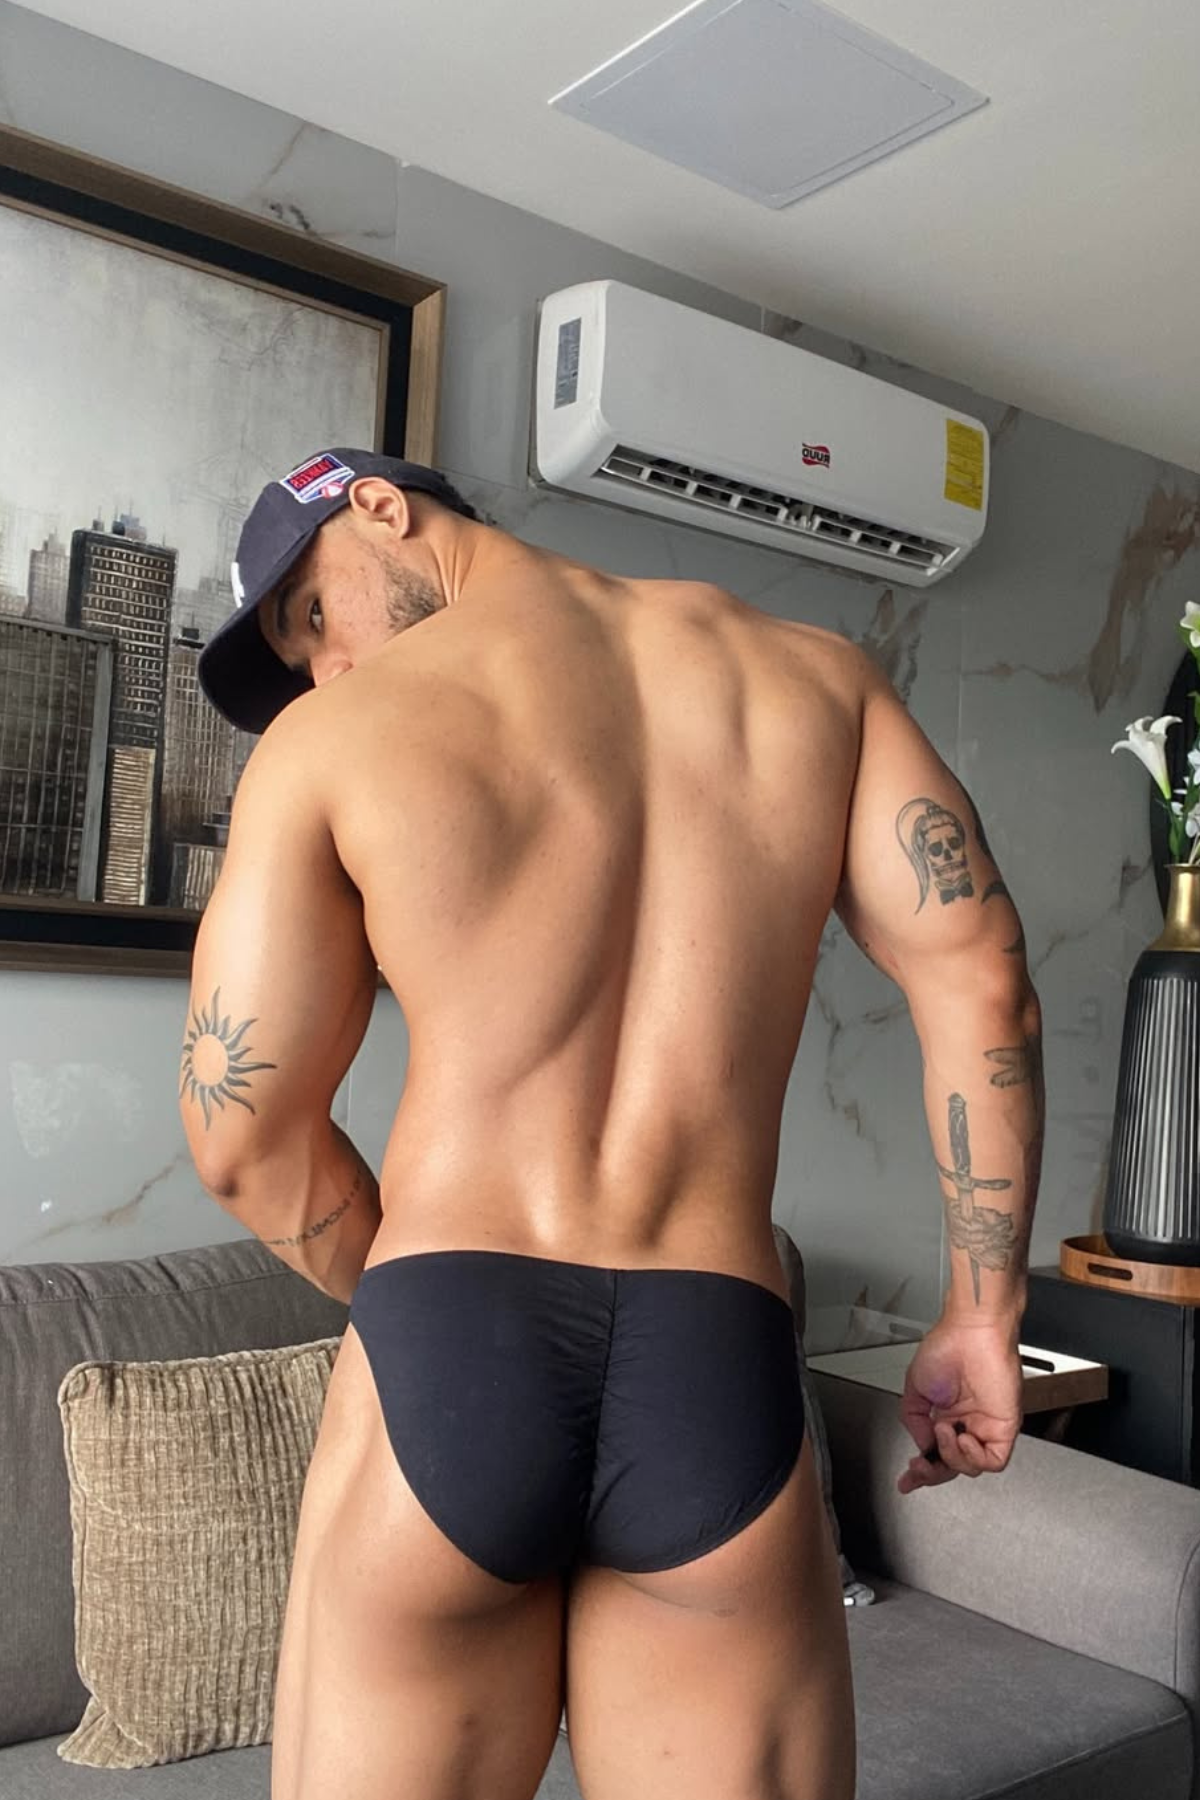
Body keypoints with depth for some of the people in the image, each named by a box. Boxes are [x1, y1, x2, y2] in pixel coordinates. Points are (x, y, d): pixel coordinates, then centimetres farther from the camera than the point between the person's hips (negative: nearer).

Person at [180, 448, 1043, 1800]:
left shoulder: (329, 736, 2)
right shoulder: (807, 671, 10)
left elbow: (246, 1138, 2)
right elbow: (978, 980, 2)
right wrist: (982, 1317, 9)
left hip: (448, 1363, -1)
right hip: (719, 1378, 2)